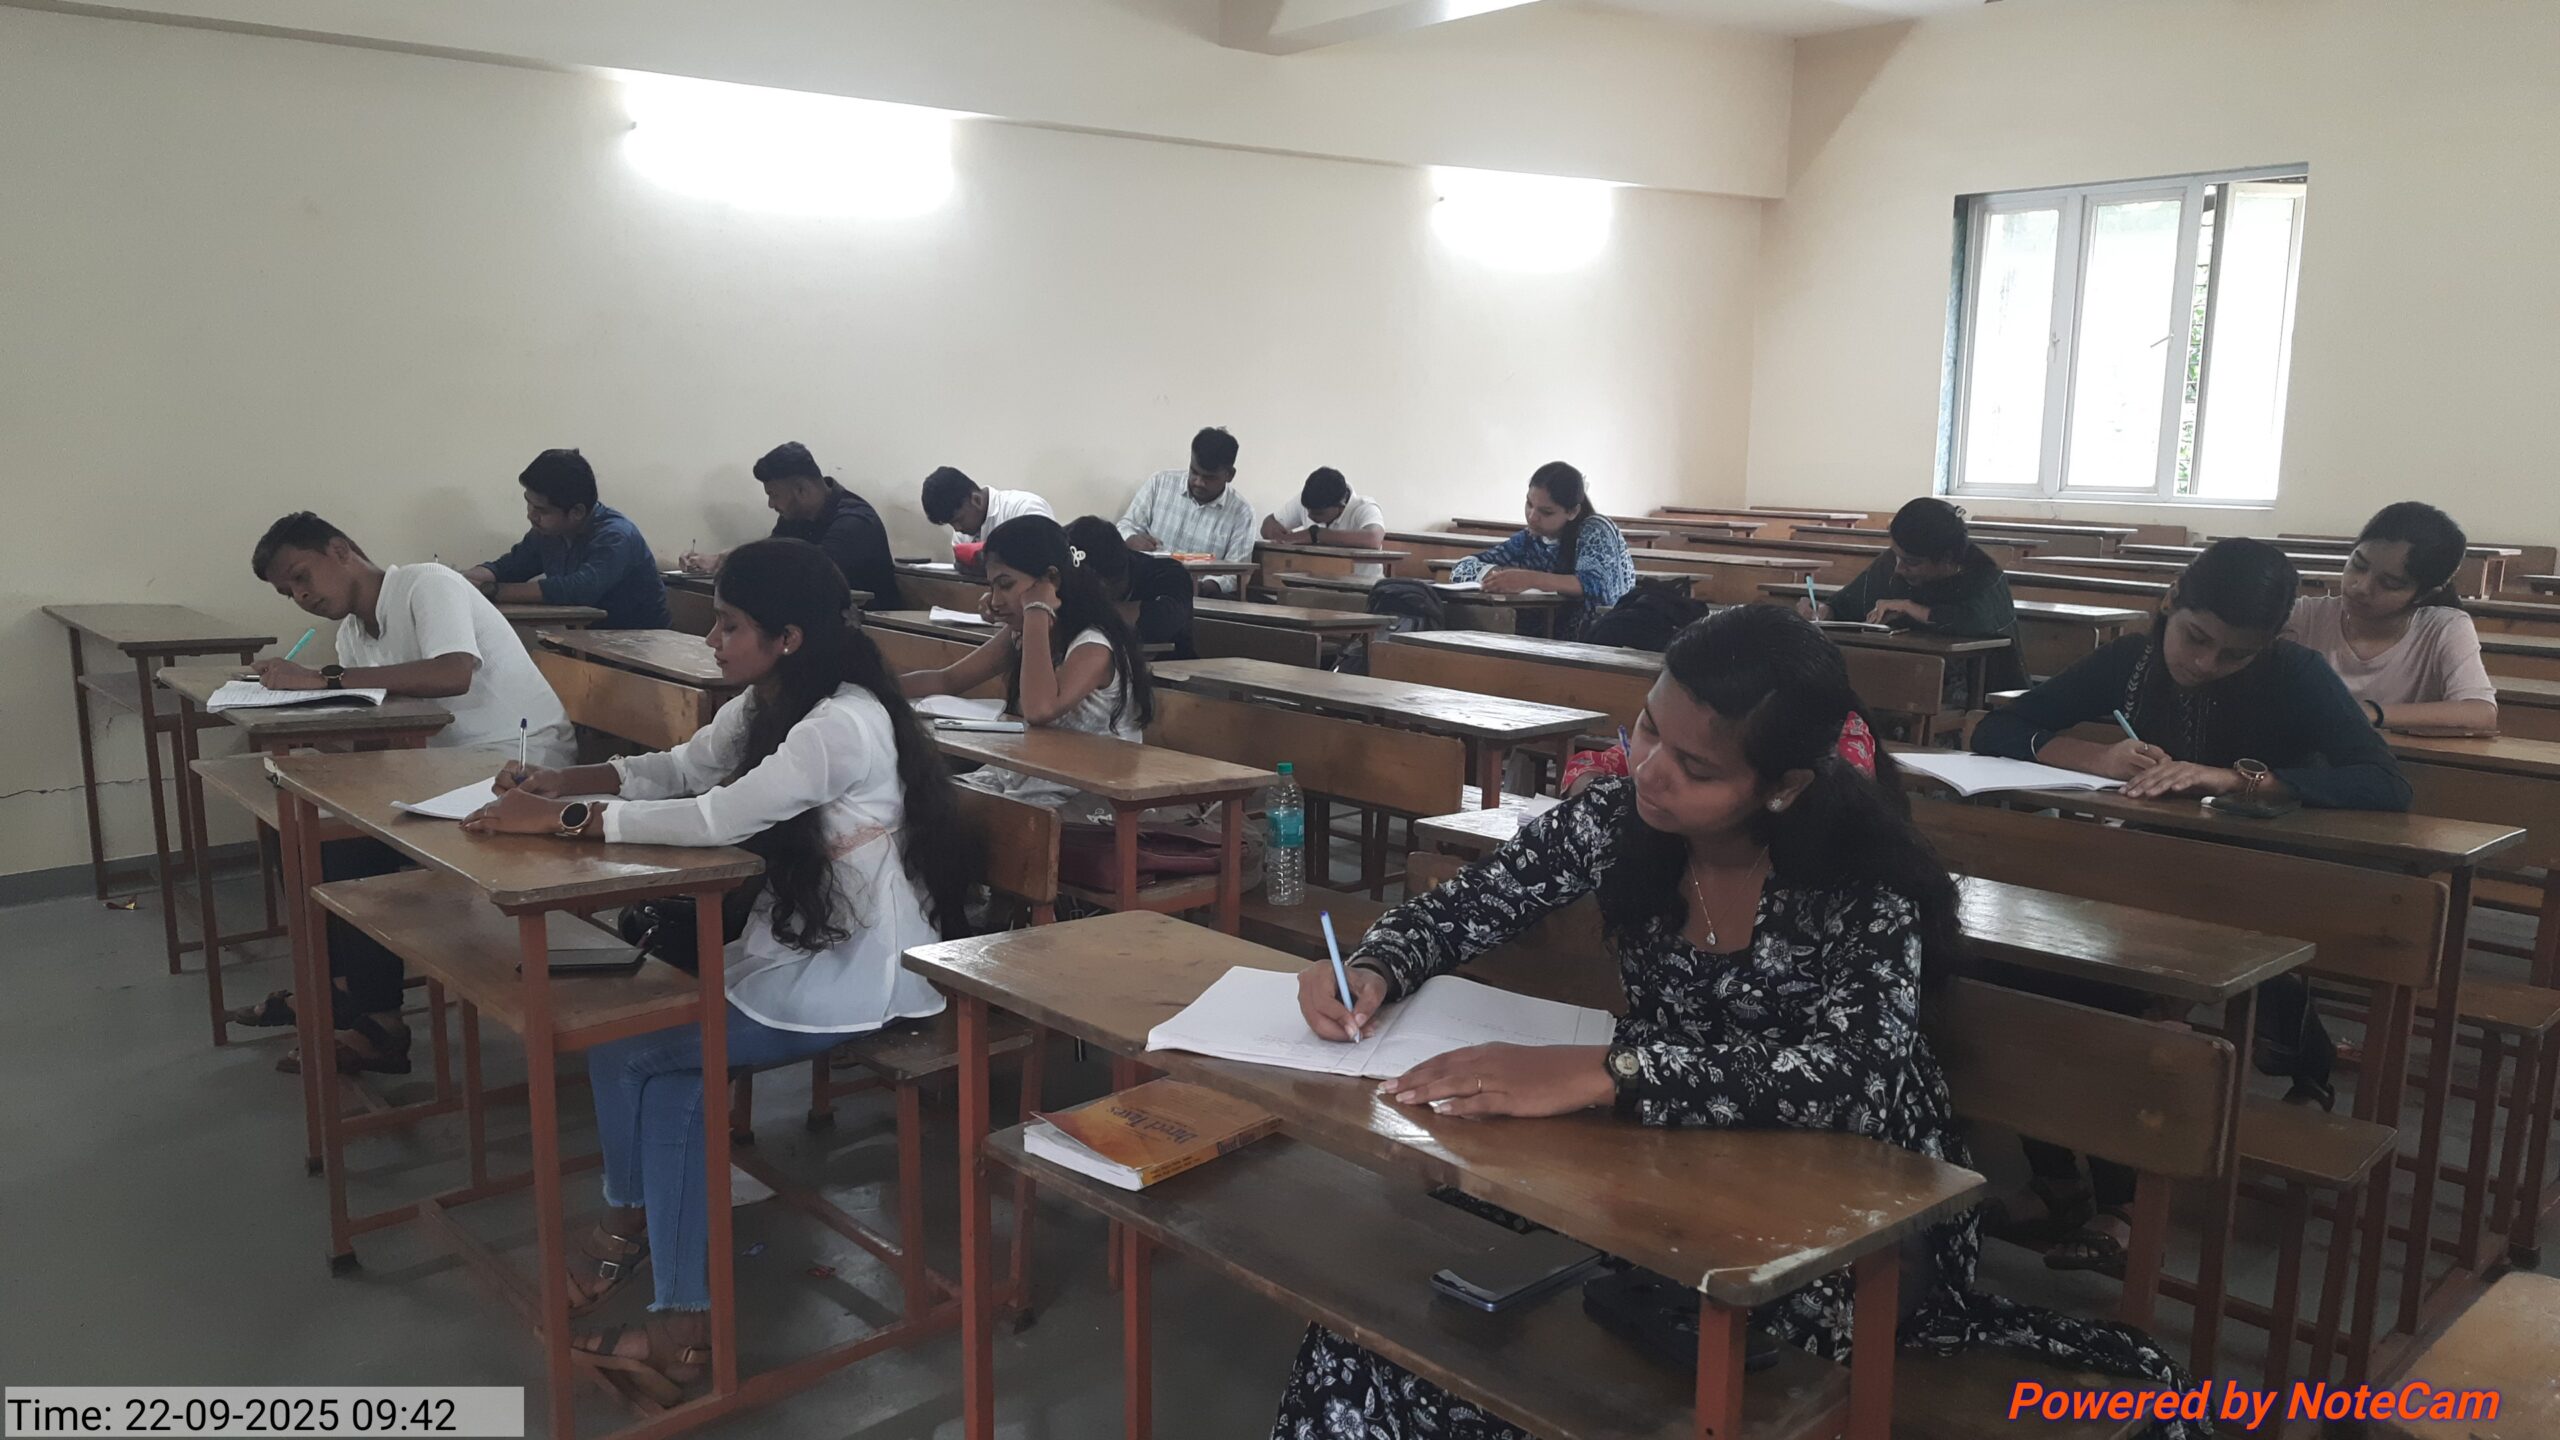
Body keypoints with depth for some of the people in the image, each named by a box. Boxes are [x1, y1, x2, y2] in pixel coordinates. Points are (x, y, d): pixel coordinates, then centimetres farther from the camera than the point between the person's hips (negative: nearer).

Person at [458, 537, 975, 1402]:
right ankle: (684, 1316, 2)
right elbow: (679, 771, 13)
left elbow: (718, 819, -28)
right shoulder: (765, 704, 7)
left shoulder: (841, 725, -24)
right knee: (663, 1071, -5)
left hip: (858, 975, -9)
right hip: (799, 944, 9)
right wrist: (559, 782, -2)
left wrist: (564, 823, -23)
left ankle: (631, 1218, 25)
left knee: (621, 1047, -3)